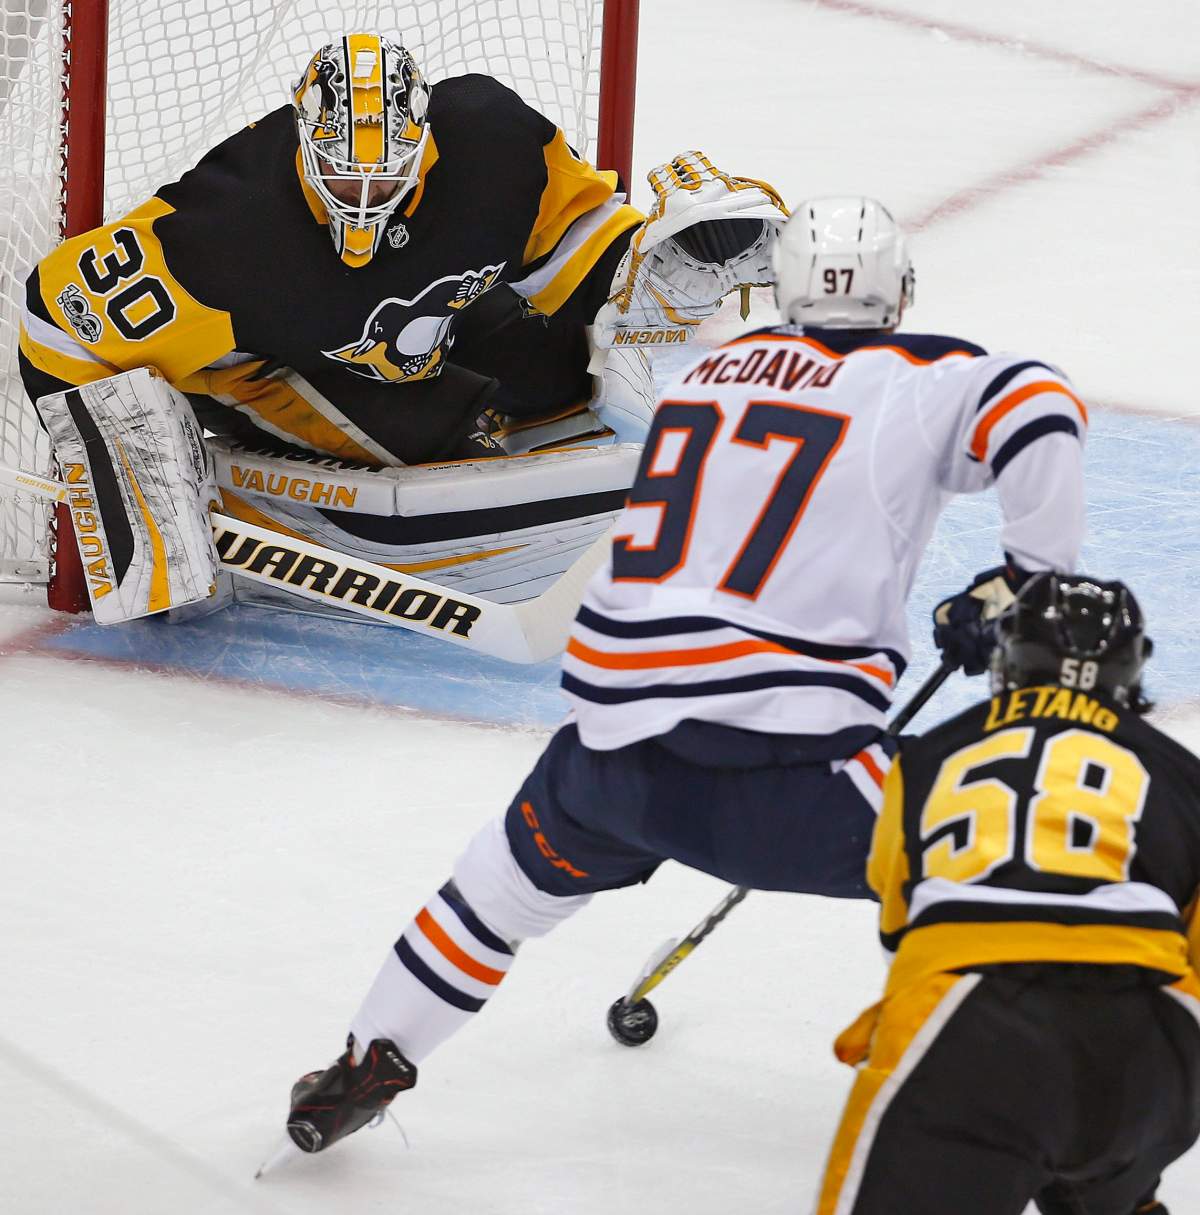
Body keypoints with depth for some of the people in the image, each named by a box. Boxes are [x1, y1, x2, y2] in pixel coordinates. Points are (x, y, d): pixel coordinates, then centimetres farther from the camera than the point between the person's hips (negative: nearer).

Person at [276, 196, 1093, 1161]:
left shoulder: (717, 371, 21)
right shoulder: (923, 383, 3)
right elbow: (1038, 407, -16)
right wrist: (1034, 575, -4)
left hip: (616, 720, 6)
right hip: (783, 752, -6)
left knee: (529, 861, 31)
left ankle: (369, 1064, 37)